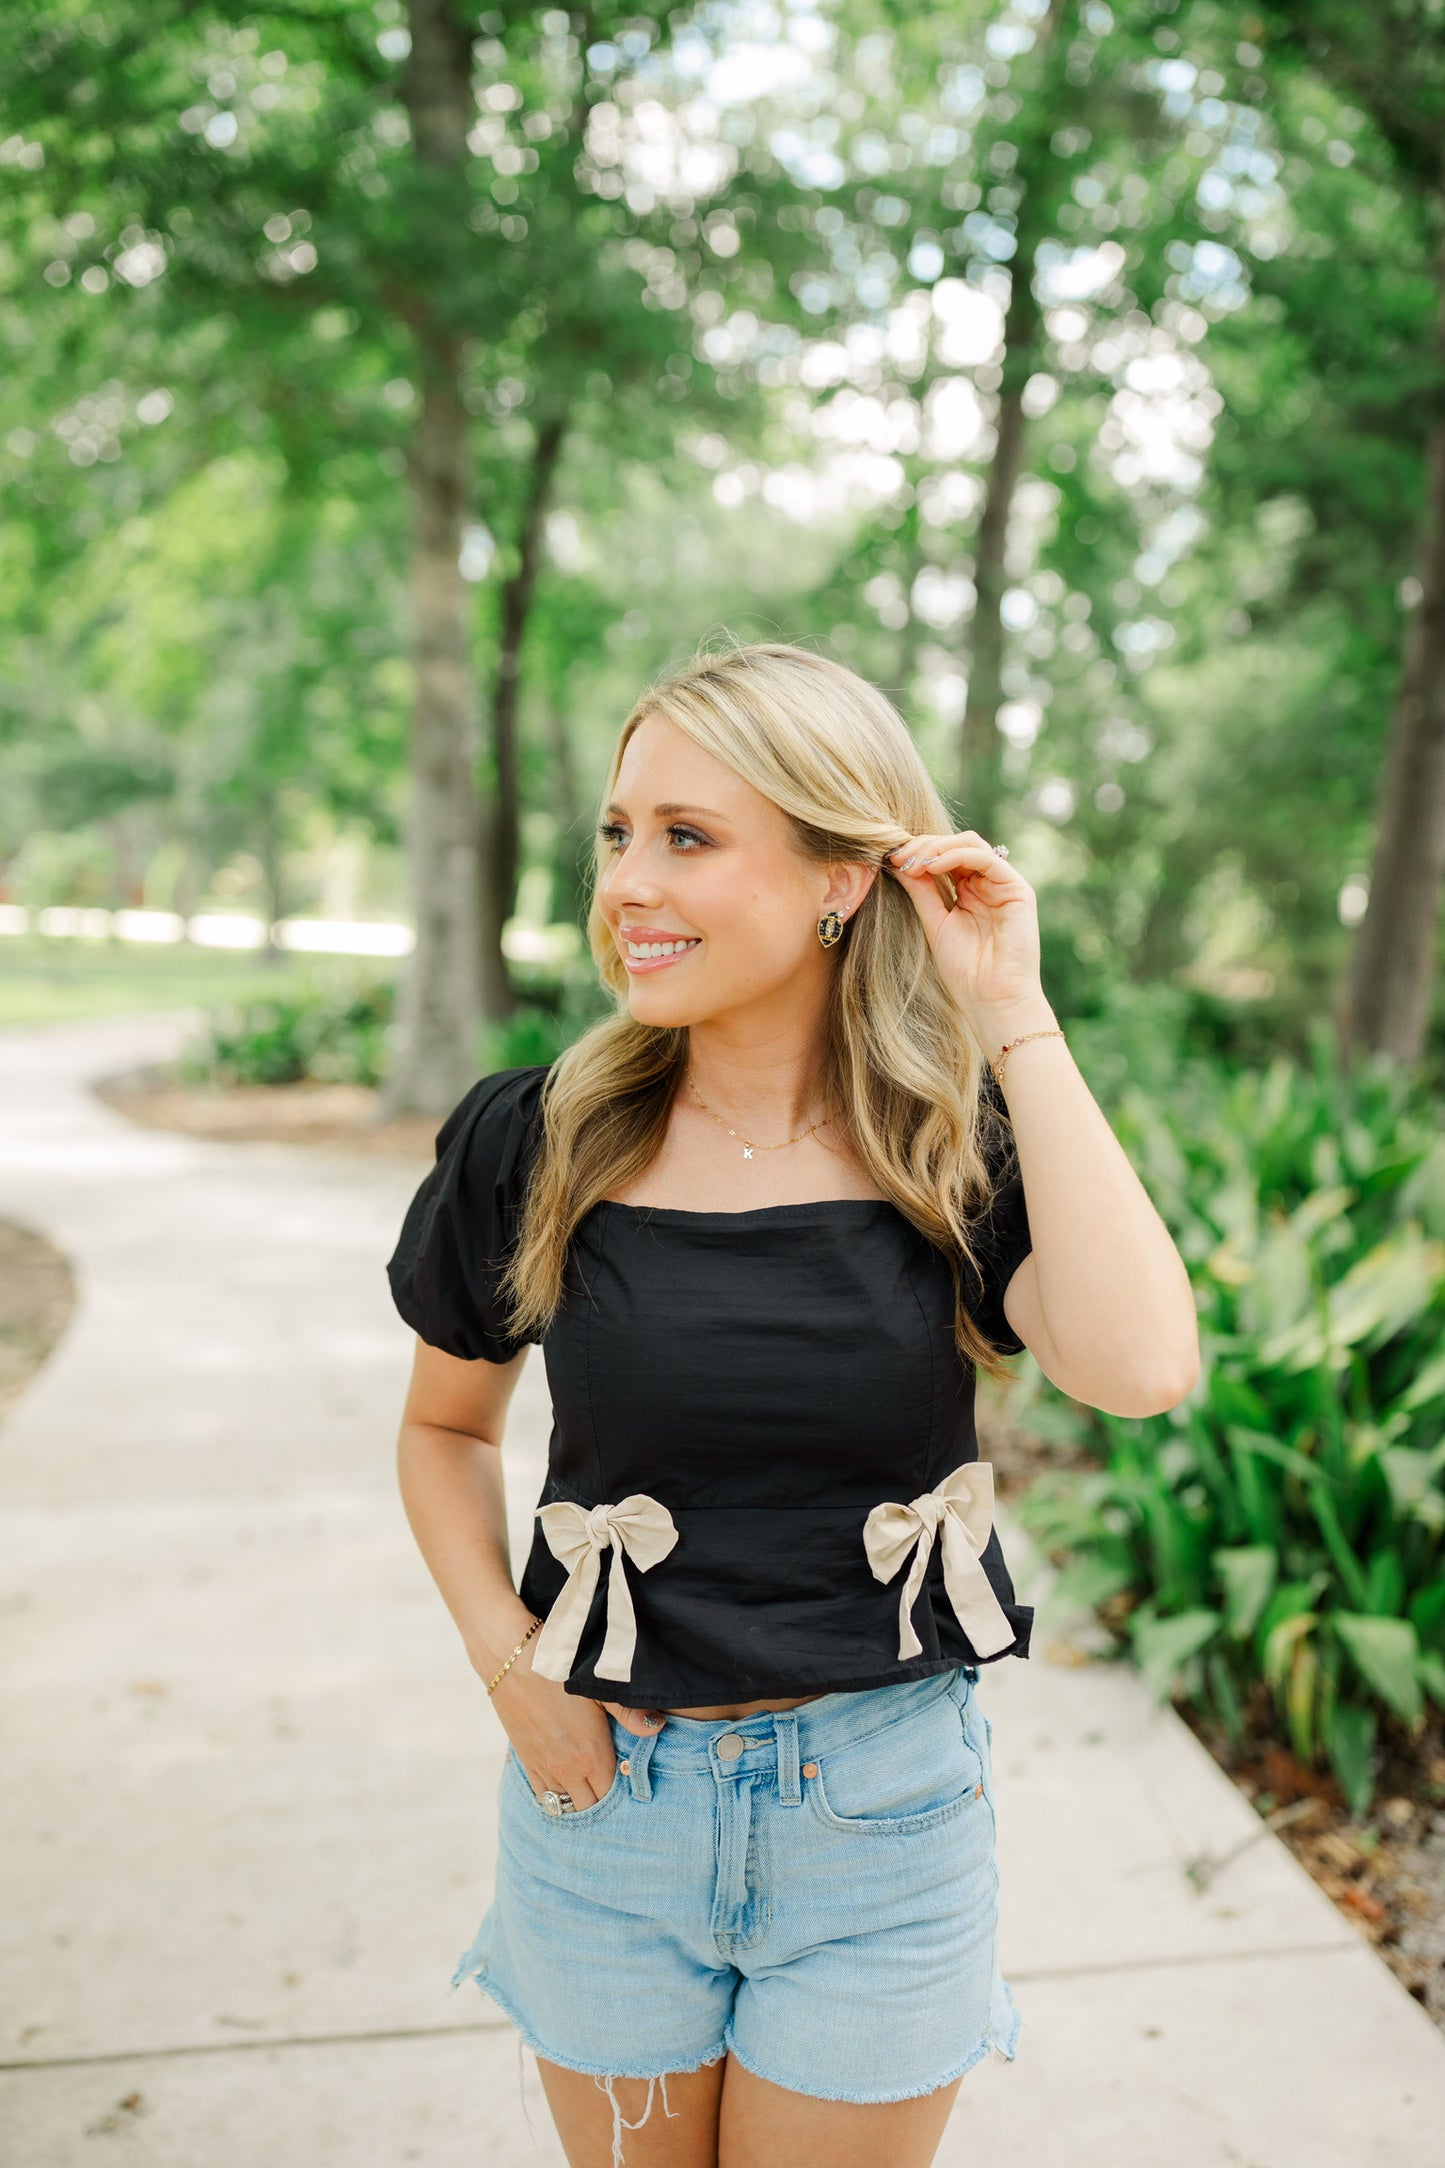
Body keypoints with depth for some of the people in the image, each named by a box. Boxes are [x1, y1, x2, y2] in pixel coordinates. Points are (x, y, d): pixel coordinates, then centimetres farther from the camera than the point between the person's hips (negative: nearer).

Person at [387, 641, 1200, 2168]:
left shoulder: (961, 1141, -10)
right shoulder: (535, 1142, -9)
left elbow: (1139, 1367, -29)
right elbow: (445, 1425, 7)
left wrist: (1013, 1018, -24)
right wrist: (504, 1653, -8)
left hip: (885, 1806, 0)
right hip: (609, 1787, 1)